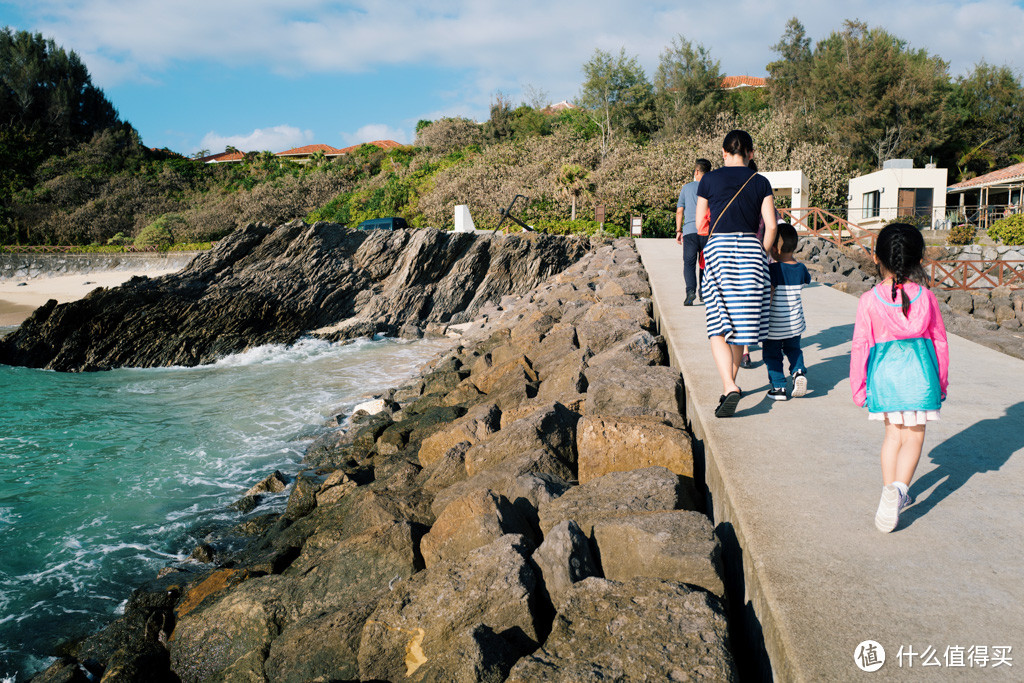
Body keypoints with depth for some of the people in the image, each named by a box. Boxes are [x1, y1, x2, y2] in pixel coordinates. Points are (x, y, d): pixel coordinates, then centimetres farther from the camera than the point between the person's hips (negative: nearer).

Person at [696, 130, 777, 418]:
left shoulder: (709, 180, 4)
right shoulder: (760, 182, 7)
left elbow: (700, 225, 7)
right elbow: (771, 226, 1)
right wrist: (763, 254, 15)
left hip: (718, 250, -2)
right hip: (750, 250, 2)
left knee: (719, 329, 0)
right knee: (740, 327, 13)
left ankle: (729, 387, -18)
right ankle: (729, 387, 24)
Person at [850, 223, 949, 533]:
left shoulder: (869, 300, -5)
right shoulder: (926, 296, 0)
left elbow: (860, 346, -3)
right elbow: (939, 340, 8)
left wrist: (858, 387, 6)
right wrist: (942, 380, 20)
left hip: (885, 373, 1)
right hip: (919, 371, 0)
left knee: (893, 434, 19)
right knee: (914, 437, 6)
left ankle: (890, 490, 24)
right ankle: (899, 488, -16)